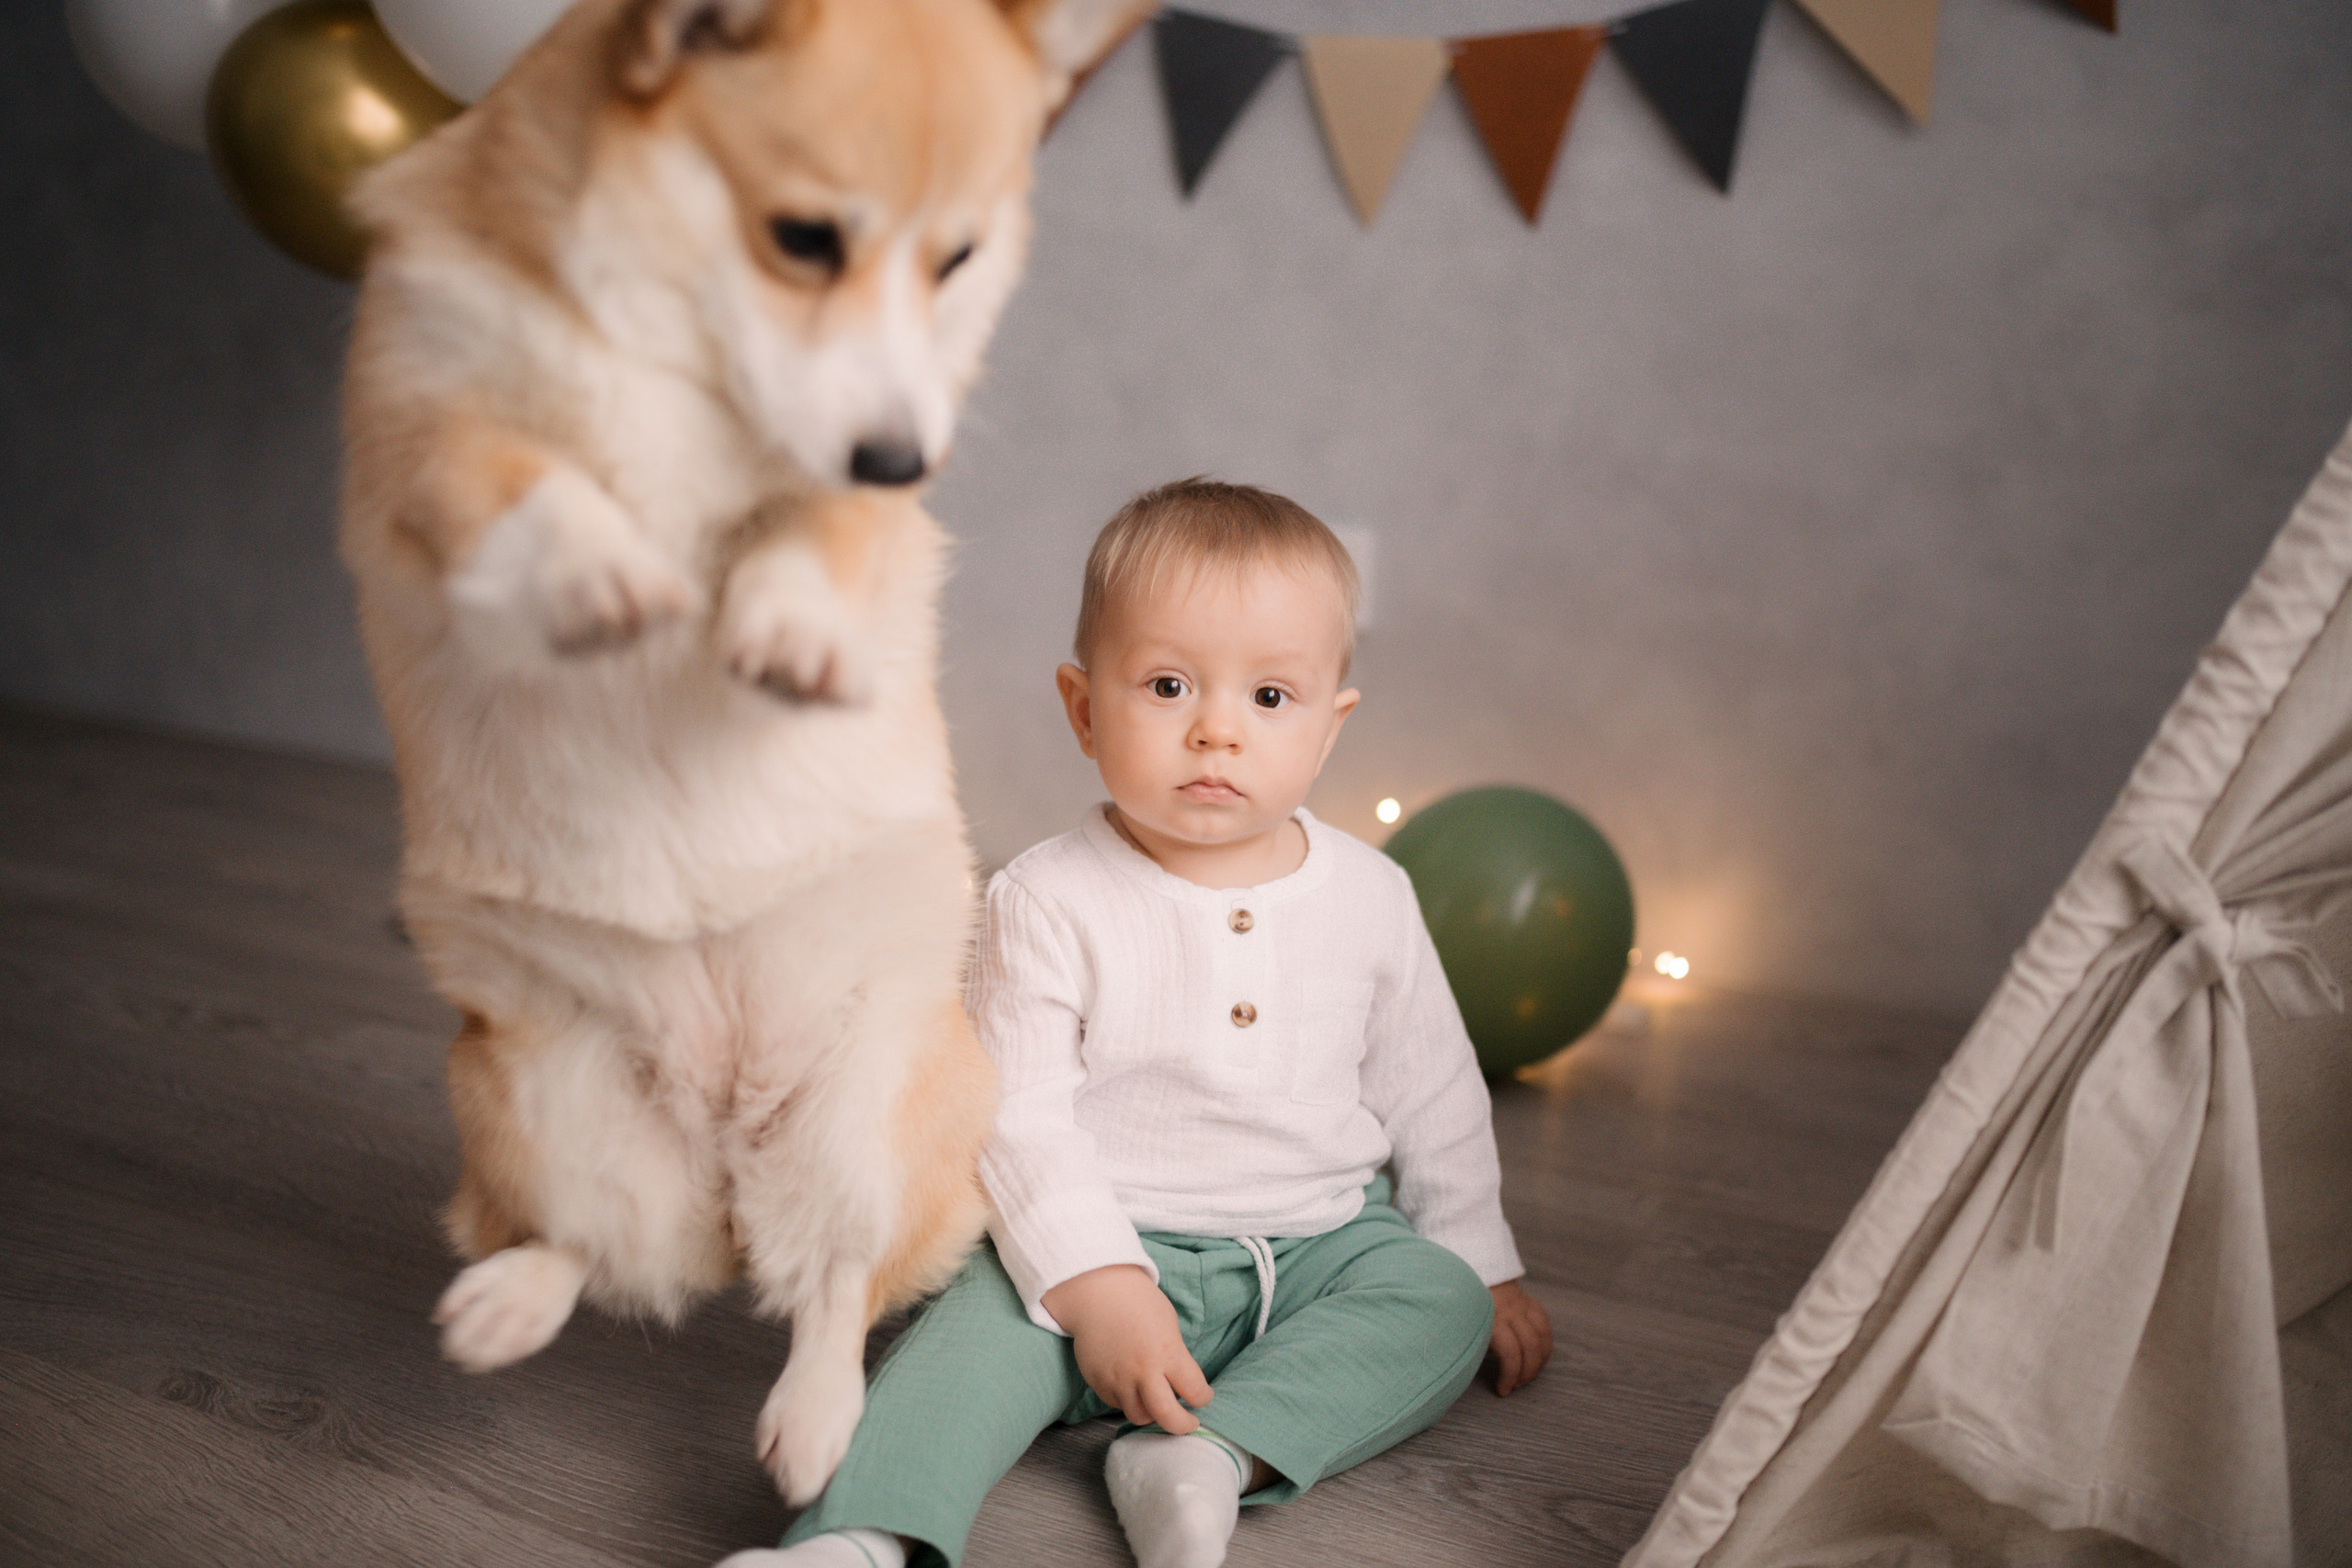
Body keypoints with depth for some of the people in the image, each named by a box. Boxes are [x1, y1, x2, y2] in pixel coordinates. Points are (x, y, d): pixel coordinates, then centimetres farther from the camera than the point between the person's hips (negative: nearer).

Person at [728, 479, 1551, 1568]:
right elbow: (1019, 1111, -15)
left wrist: (1485, 1266, 12)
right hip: (1107, 1243, -3)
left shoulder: (1369, 897, -1)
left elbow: (1431, 1095, 10)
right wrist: (1095, 1285, -25)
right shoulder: (1048, 903, -12)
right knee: (989, 1319, -27)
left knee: (1441, 1296, -19)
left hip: (1319, 1243, 4)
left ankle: (1210, 1456, -30)